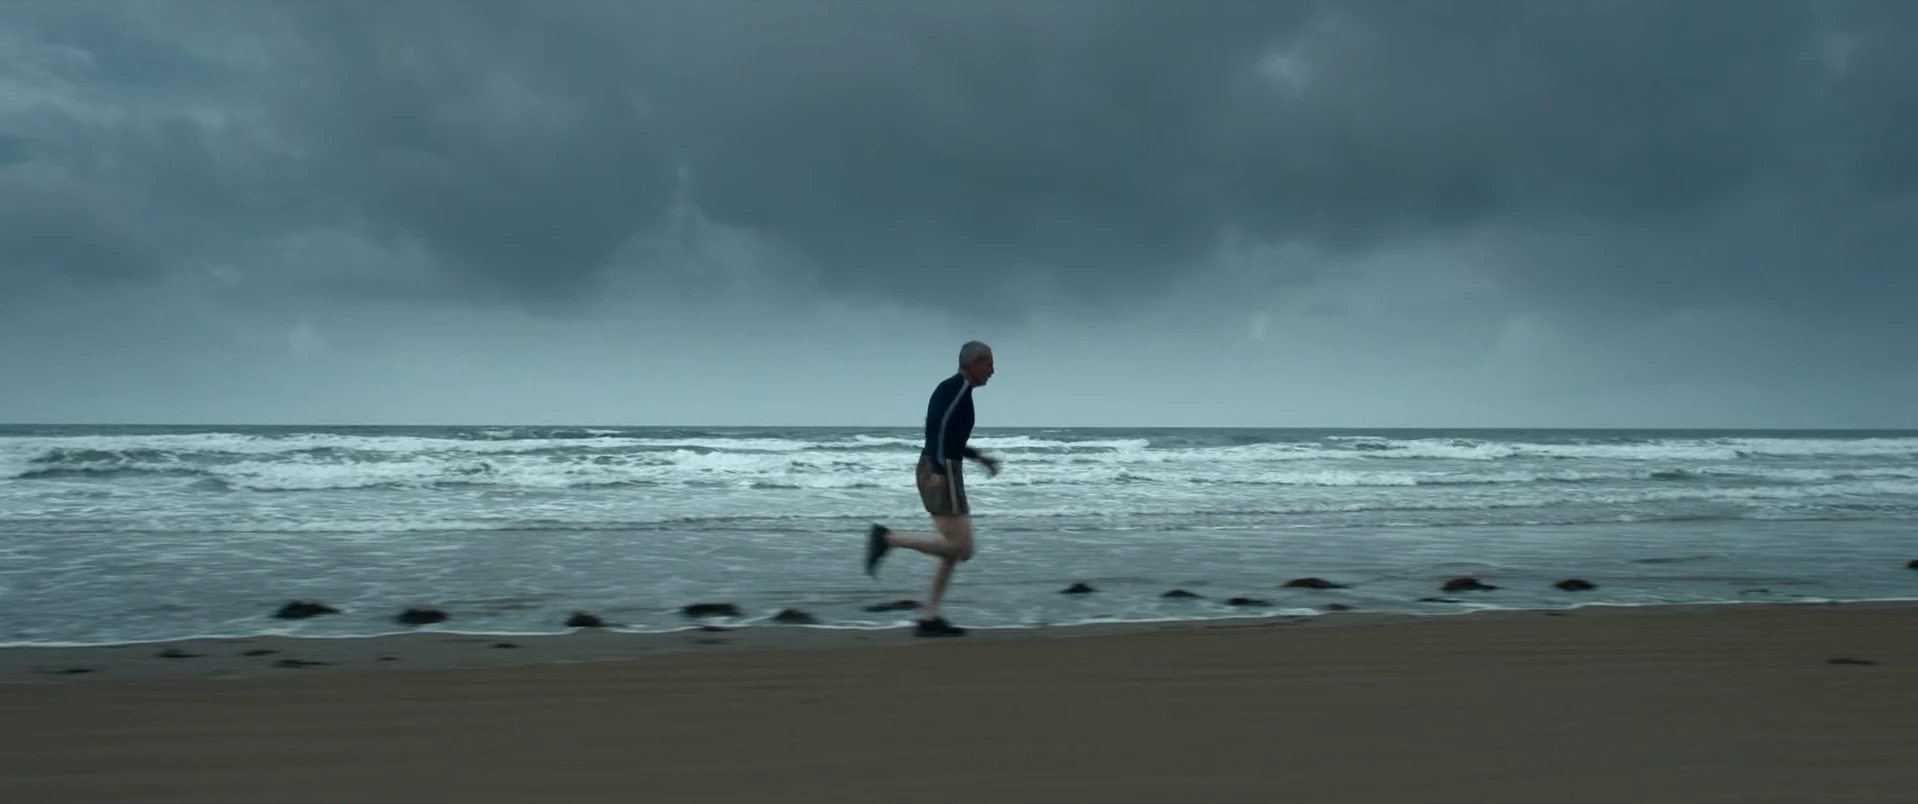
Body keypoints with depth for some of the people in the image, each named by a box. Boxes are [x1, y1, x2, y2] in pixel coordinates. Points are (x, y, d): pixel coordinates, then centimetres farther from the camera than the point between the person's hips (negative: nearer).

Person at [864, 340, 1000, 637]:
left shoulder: (955, 388, 20)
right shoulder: (958, 386, -10)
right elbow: (937, 425, -24)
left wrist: (978, 456, 24)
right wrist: (939, 470, -27)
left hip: (939, 473, 10)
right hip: (942, 473, -10)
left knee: (955, 549, 9)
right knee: (959, 547, -11)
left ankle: (929, 618, 6)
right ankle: (887, 538, -10)